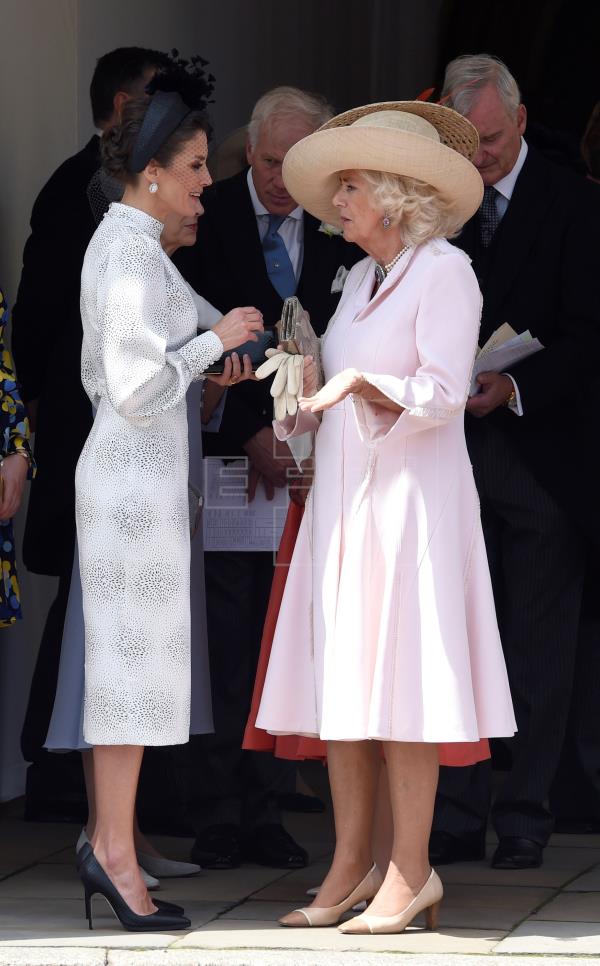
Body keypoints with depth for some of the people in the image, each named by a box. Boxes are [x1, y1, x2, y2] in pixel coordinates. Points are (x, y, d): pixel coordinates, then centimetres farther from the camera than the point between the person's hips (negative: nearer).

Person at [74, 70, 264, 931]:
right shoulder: (134, 253, -18)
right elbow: (138, 390, -22)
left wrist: (205, 367, 12)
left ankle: (108, 844, 12)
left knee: (126, 661, 10)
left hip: (121, 467, 10)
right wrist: (216, 339, -12)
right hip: (139, 477, -10)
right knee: (136, 663, -6)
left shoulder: (114, 242, 13)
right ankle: (117, 852, -3)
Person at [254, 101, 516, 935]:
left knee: (398, 687, -9)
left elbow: (441, 396, -16)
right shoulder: (362, 280, 17)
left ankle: (410, 873, -6)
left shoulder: (444, 272, -7)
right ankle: (351, 868, 7)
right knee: (337, 682, 4)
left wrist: (359, 383, -27)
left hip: (411, 500, -8)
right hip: (344, 499, 8)